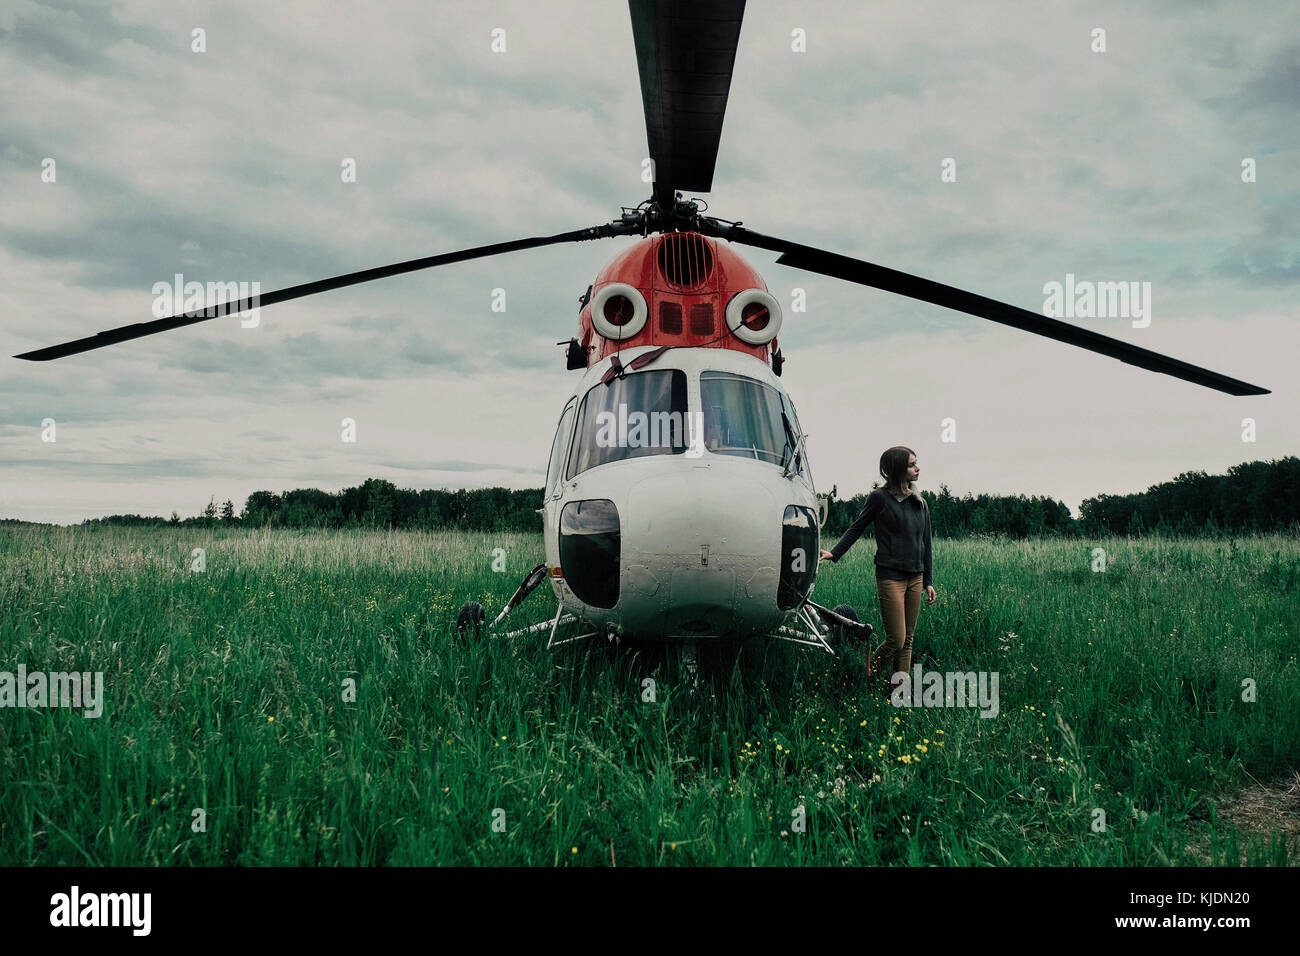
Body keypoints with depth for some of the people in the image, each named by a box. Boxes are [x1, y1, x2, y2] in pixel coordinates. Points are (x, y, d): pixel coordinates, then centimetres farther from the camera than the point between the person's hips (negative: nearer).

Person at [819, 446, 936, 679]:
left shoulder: (921, 504, 12)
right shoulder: (880, 498, -5)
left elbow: (926, 545, 16)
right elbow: (857, 528, 3)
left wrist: (929, 581, 13)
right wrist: (834, 553, -7)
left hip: (916, 577, 6)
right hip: (891, 577, -6)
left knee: (908, 640, 8)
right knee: (896, 641, -8)